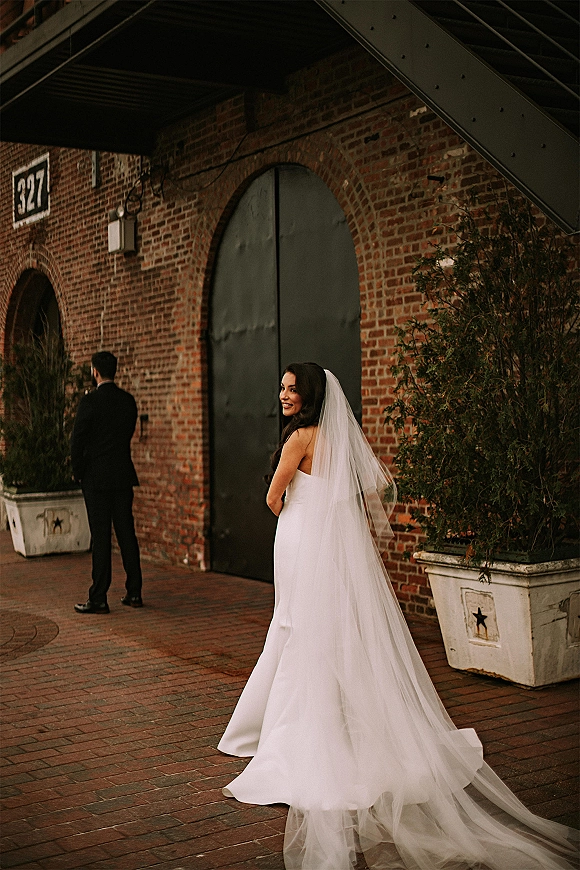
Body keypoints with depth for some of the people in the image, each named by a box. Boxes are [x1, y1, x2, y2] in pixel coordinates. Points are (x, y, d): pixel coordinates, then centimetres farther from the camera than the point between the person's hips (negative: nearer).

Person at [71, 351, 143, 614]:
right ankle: (134, 592, 14)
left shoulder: (90, 401, -12)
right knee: (126, 533, 10)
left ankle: (99, 599, -1)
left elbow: (77, 440, -10)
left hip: (97, 476, -5)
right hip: (123, 476, 5)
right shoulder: (128, 400, 6)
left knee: (101, 537, -4)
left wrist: (78, 472, 3)